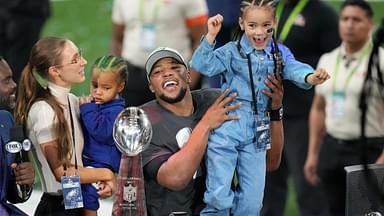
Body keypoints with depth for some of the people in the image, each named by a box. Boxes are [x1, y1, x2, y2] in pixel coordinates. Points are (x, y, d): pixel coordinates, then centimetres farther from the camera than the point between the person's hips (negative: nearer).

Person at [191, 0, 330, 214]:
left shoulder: (280, 54, 5)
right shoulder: (232, 51, -2)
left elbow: (294, 68, -13)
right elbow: (203, 65, -12)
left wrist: (311, 77, -35)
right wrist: (211, 36, -24)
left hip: (256, 136, 3)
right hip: (226, 130, -3)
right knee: (219, 196, -7)